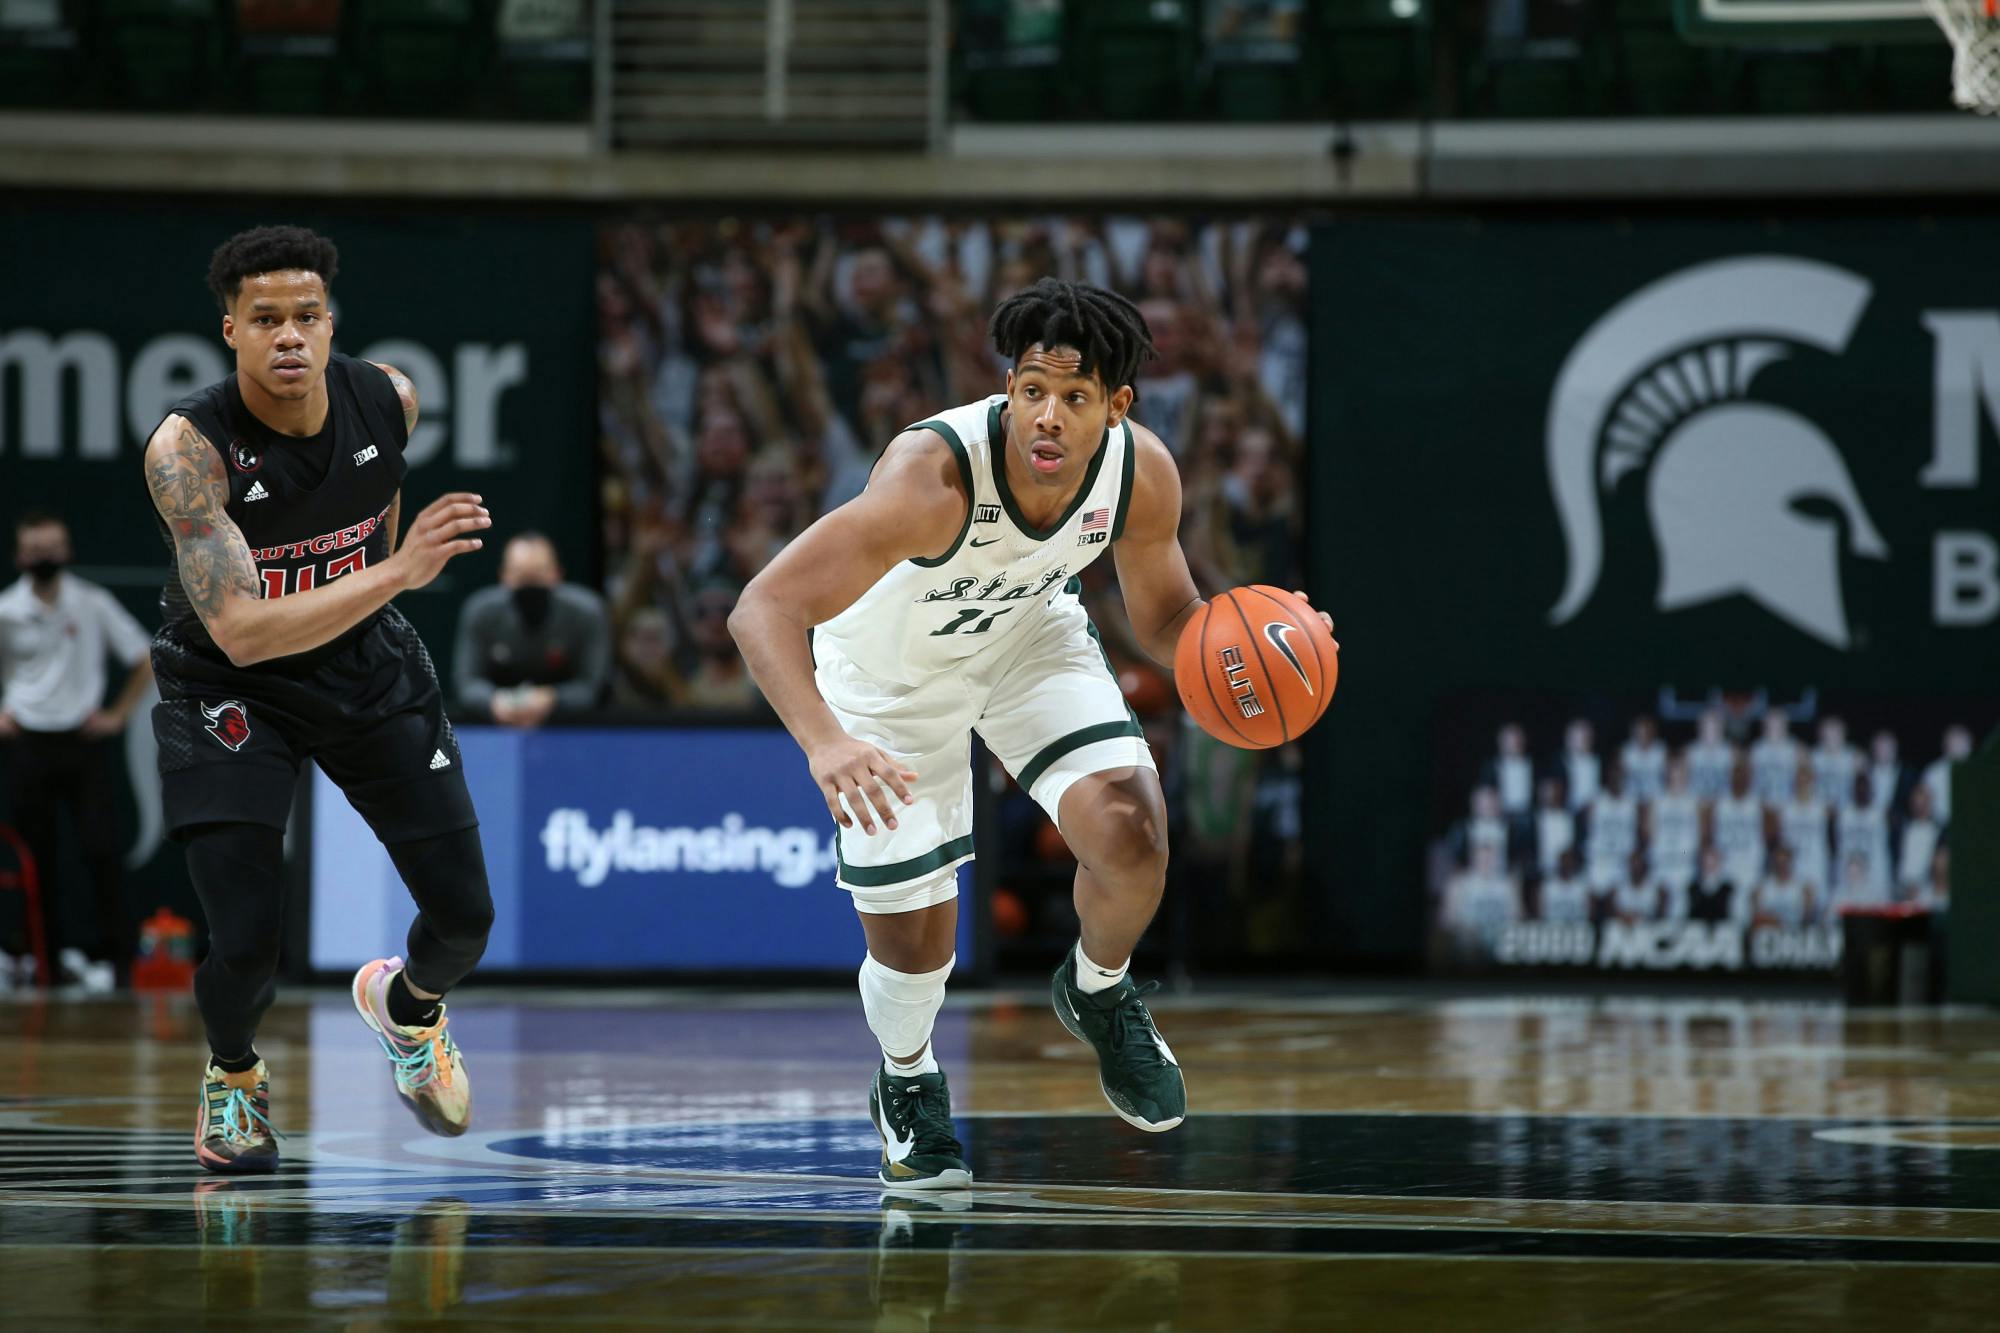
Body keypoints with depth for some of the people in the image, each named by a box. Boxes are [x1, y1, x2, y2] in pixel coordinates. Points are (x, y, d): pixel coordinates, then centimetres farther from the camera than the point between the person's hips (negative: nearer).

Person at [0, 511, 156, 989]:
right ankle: (53, 946, 13)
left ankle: (111, 955, -9)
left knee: (99, 849, -11)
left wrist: (117, 715, 0)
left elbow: (144, 662, 6)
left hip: (82, 740, -1)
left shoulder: (93, 604, -2)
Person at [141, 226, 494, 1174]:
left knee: (464, 919, 3)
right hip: (229, 688, -4)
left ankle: (406, 1005, 41)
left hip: (366, 664, 4)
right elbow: (242, 632, -37)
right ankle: (233, 1077, 21)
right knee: (245, 944, -16)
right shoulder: (187, 447, -31)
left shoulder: (388, 401, -16)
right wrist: (396, 572, -42)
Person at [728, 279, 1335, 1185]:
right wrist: (823, 742, -61)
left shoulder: (1142, 474, -25)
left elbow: (1164, 615, -4)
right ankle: (907, 1084, 34)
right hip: (891, 671, -3)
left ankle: (1098, 992, 15)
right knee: (912, 944, -3)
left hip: (1029, 635, 3)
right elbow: (763, 609, -45)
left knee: (1131, 834, -20)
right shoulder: (933, 475, -41)